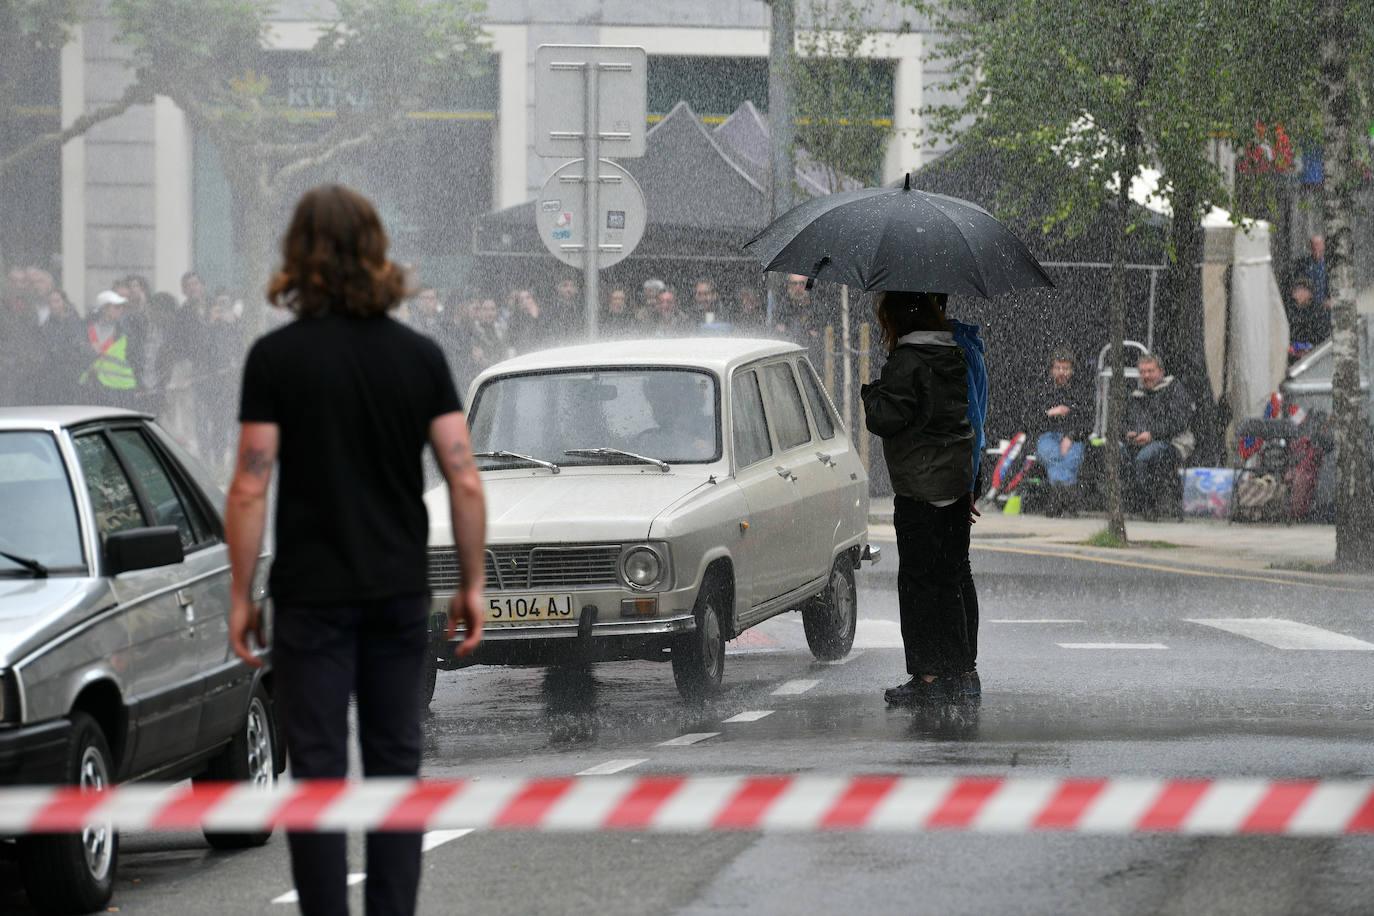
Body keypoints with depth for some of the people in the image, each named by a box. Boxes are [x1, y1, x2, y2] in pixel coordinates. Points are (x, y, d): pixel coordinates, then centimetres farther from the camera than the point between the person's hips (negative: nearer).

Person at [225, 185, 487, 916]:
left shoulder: (276, 357, -8)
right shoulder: (419, 355, 1)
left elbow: (251, 488, -10)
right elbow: (464, 479, -2)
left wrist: (241, 595, -2)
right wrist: (472, 584, 7)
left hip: (312, 599, -3)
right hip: (400, 594, 3)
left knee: (319, 772, 0)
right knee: (395, 765, 10)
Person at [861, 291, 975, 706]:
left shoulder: (907, 363, -16)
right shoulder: (954, 356, 10)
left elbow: (884, 419, -18)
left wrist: (872, 392, 0)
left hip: (920, 491, -8)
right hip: (957, 483, 8)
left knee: (918, 582, -2)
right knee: (947, 580, 14)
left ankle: (928, 676, -2)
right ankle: (957, 672, 17)